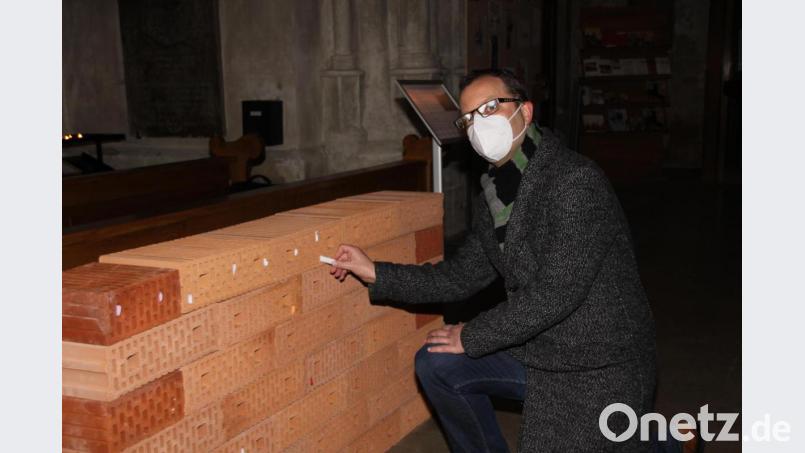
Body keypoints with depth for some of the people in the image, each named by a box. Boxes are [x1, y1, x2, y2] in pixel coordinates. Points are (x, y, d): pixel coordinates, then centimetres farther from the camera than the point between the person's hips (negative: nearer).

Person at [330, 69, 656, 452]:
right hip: (536, 349, 8)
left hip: (598, 368, -8)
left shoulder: (576, 181, -23)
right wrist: (375, 273, 5)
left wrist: (471, 337, -15)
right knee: (435, 363, 2)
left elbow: (556, 294, -27)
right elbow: (460, 277, 13)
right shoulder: (492, 198, 5)